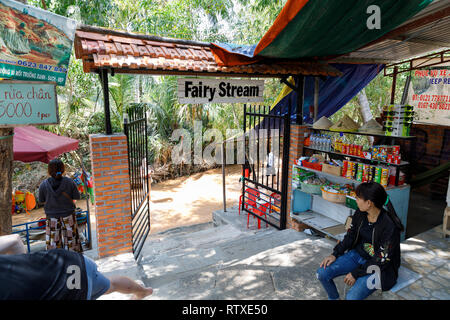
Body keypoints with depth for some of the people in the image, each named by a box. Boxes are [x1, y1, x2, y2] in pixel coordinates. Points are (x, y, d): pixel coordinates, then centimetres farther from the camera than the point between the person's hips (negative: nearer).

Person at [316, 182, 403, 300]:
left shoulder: (389, 226, -26)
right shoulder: (360, 213, -7)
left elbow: (382, 260, -20)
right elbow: (350, 236, 7)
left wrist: (356, 273, -17)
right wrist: (335, 254, -3)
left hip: (378, 267, -6)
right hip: (357, 254, 6)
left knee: (352, 297, -24)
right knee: (322, 273, -7)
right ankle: (334, 298, 20)